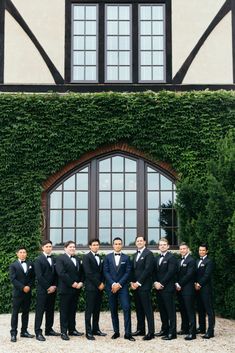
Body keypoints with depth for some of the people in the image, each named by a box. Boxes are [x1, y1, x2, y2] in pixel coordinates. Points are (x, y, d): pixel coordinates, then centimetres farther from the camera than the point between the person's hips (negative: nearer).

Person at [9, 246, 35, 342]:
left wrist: (29, 286, -8)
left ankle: (24, 331, 15)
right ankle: (13, 333, -1)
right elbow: (13, 279, -8)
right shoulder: (13, 265, 0)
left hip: (28, 292, 4)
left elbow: (32, 277, 8)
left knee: (26, 312, 8)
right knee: (15, 313, -2)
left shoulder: (30, 264, 11)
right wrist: (23, 287, -15)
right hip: (17, 293, -4)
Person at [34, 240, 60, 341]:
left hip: (52, 289, 5)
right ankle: (38, 332, -3)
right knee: (40, 311, -4)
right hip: (42, 290, -5)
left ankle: (49, 329, 17)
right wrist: (48, 287, -12)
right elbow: (39, 276, -10)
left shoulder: (54, 259, 12)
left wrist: (54, 286, -2)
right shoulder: (38, 260, -4)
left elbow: (56, 274, 11)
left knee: (50, 310, 9)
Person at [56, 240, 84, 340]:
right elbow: (61, 273, -14)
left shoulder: (78, 259, 19)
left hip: (76, 288, 6)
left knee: (73, 310, 10)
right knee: (64, 311, -1)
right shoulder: (60, 258, -4)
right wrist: (72, 283, -16)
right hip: (65, 289, -6)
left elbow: (81, 272, 16)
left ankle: (72, 330, 16)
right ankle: (64, 332, 2)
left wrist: (81, 282, -2)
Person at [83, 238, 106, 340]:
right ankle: (88, 332, -2)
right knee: (89, 310, -4)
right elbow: (88, 273, -12)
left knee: (97, 310, 10)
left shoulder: (99, 257, 17)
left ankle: (96, 329, 16)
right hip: (91, 287, -7)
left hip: (100, 287, 7)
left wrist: (102, 283, 2)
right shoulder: (86, 257, -5)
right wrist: (98, 284, -12)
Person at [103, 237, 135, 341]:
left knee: (126, 308, -11)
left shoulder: (126, 258, 6)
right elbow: (106, 272, 1)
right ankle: (116, 332, 12)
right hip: (111, 287, 1)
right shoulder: (108, 257, 8)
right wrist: (113, 284, -10)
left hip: (123, 286, -1)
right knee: (113, 310, 5)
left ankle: (128, 333, -9)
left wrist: (119, 284, -10)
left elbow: (128, 272, -1)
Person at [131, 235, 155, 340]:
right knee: (139, 309, 11)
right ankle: (140, 330, 18)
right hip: (135, 286, 8)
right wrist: (132, 282, 3)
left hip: (144, 286, -8)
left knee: (147, 309, -7)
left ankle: (151, 332, -6)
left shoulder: (148, 254, -7)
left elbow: (147, 269, -14)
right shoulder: (135, 255, 19)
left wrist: (138, 283, -14)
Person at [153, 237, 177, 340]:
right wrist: (156, 282, -4)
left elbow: (170, 272, -14)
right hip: (158, 288, 7)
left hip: (168, 288, -7)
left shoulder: (171, 257, -6)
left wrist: (162, 284, -14)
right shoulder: (157, 258, 17)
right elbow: (154, 272, 14)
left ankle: (172, 332, -3)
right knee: (162, 310, 11)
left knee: (170, 310, -5)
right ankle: (164, 329, 20)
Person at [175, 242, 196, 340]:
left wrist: (180, 284, -11)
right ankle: (185, 329, 23)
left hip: (188, 289, -8)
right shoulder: (179, 261, 17)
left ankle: (192, 333, -7)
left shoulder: (191, 260, -8)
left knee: (190, 311, -7)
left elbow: (189, 275, -14)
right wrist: (176, 284, 1)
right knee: (182, 310, 12)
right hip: (180, 289, 8)